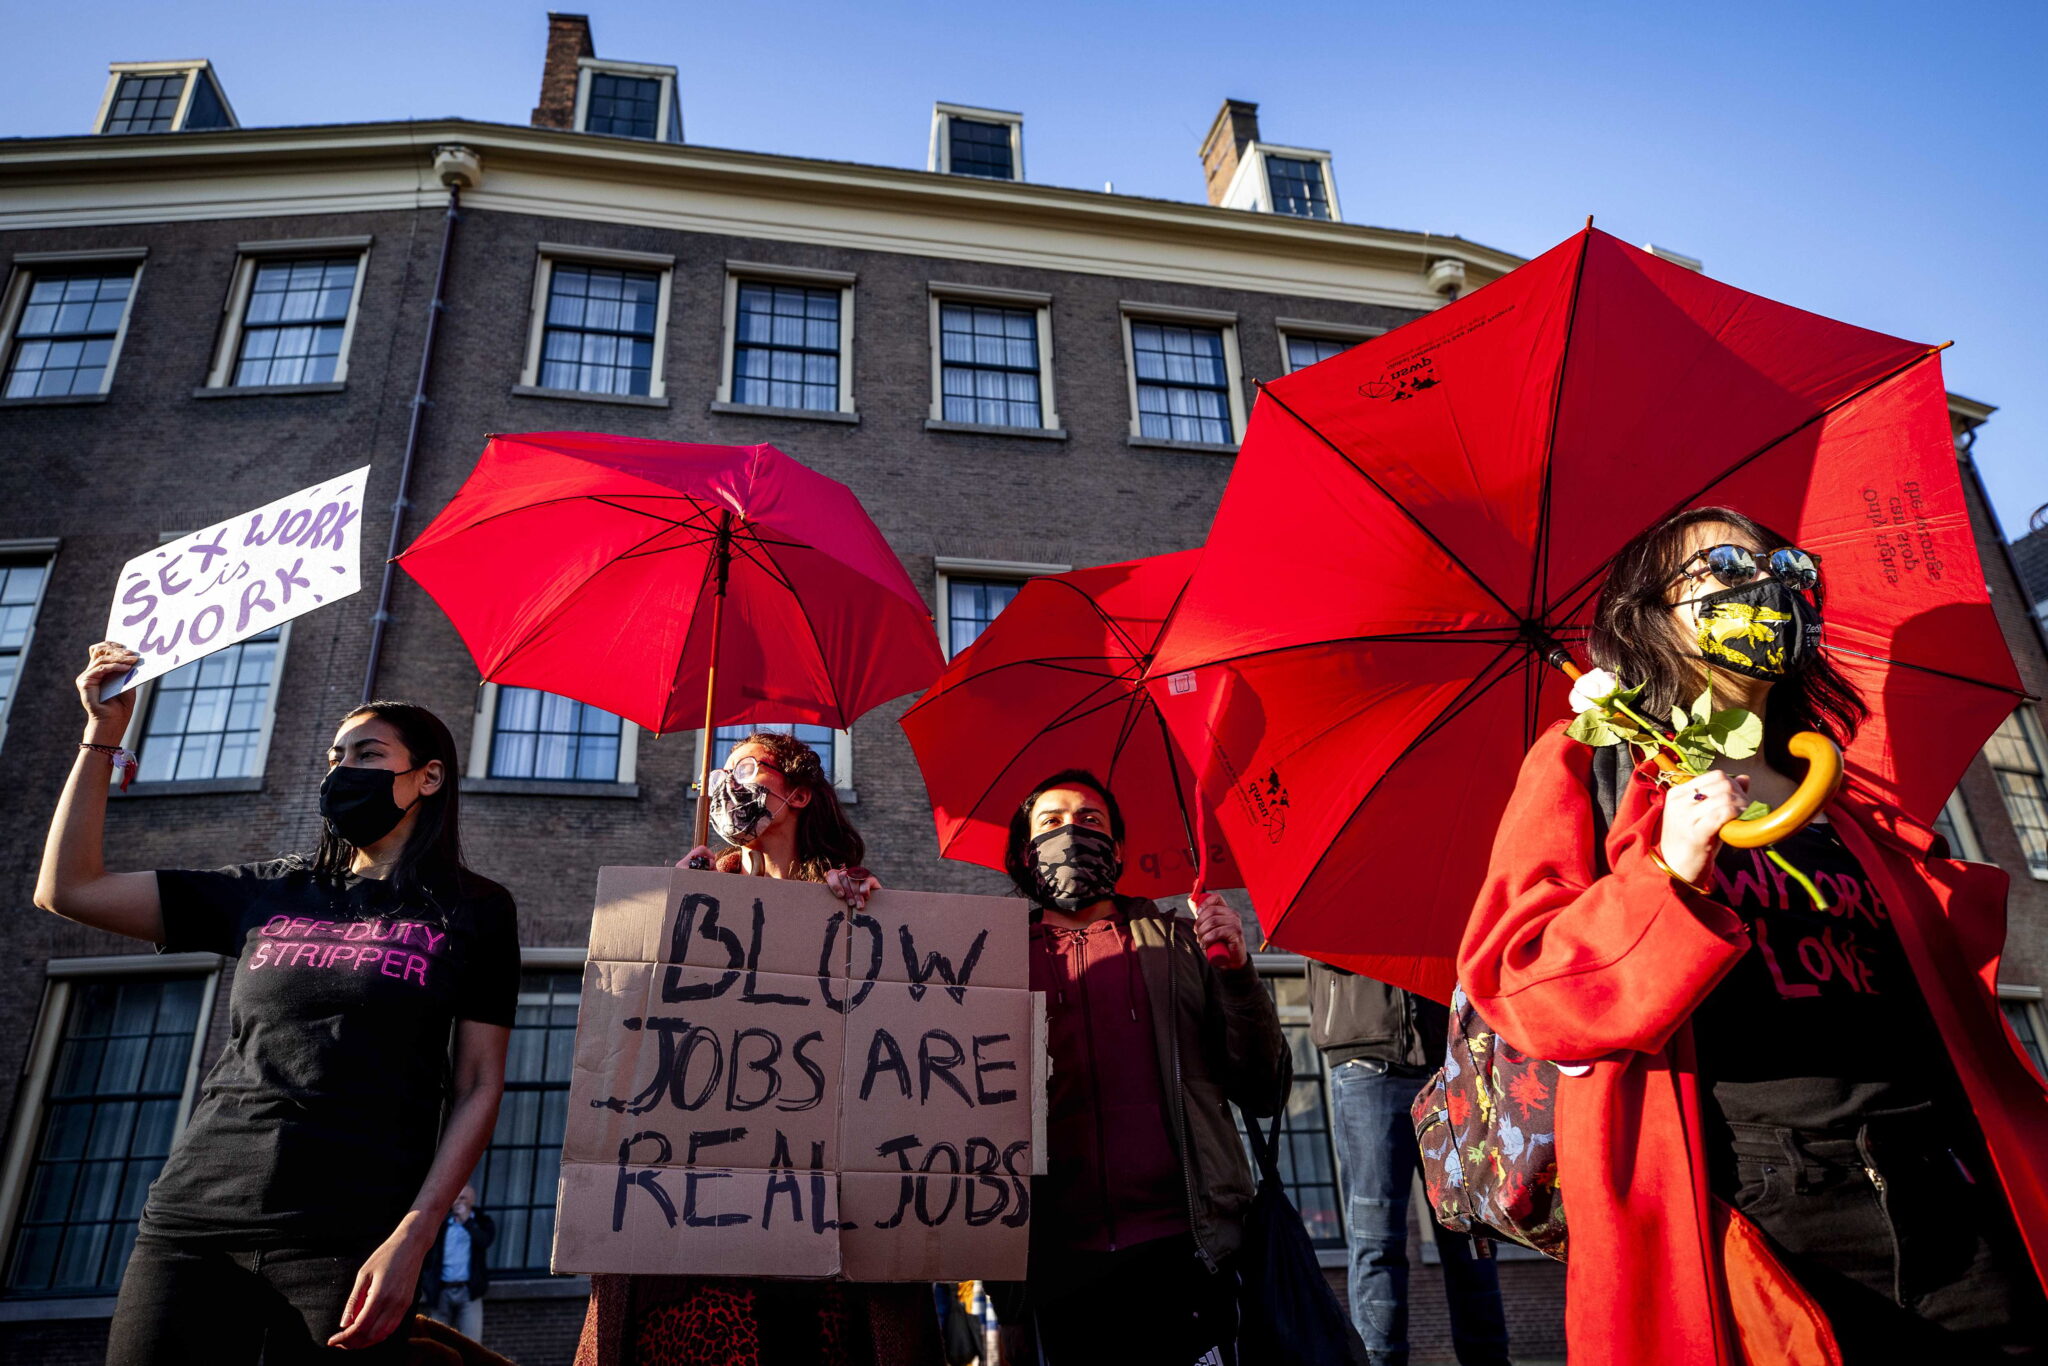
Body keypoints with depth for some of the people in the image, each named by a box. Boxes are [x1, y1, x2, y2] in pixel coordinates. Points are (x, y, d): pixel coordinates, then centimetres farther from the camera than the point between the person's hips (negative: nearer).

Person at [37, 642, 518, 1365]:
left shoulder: (474, 910, 3)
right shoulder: (271, 892, 14)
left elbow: (478, 1085, -2)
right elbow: (67, 889, 14)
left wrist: (412, 1237, -13)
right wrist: (103, 734, 12)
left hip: (347, 1241, -3)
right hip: (191, 1219, 3)